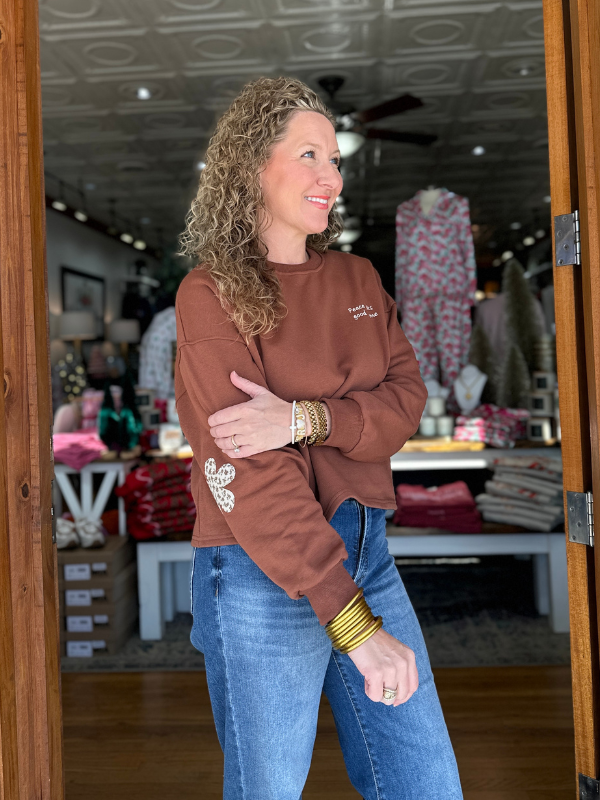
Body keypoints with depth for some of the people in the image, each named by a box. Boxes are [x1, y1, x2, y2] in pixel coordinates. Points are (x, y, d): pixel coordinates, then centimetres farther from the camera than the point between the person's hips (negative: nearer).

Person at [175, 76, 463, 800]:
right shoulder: (213, 293, -8)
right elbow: (252, 475, -17)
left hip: (366, 551, 6)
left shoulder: (358, 280, 11)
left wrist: (305, 419, -20)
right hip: (262, 577, -5)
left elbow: (406, 400, 0)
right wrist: (354, 623, -22)